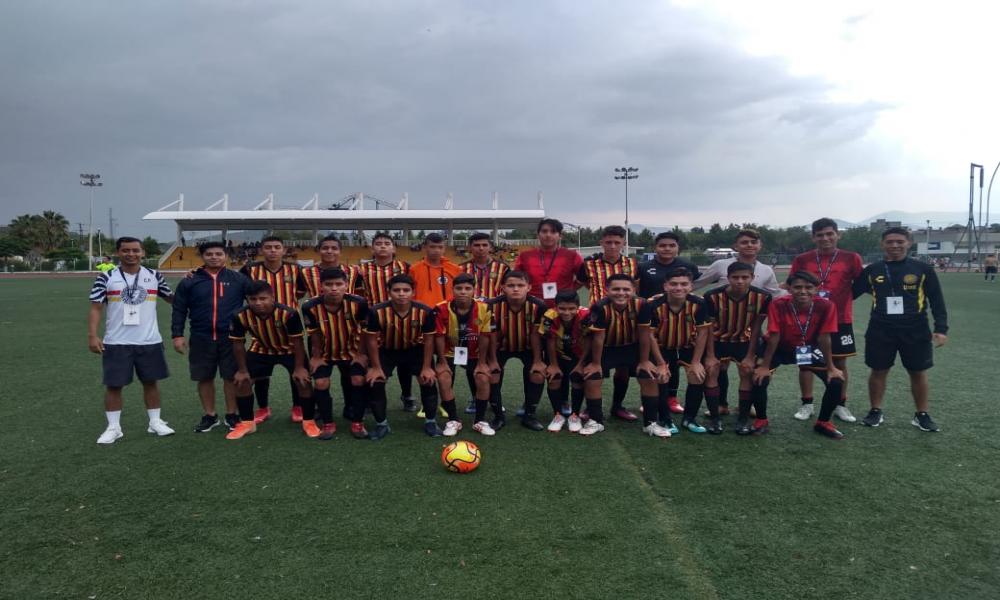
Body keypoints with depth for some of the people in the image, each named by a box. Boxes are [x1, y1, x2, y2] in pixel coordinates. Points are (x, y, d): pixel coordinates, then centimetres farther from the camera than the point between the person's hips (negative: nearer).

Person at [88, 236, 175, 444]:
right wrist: (92, 336, -12)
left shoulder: (154, 276, 4)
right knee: (113, 385, 4)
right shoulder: (106, 278, -3)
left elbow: (172, 298, 15)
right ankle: (113, 427, 15)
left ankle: (155, 422, 22)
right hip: (116, 343, -2)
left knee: (151, 382, 10)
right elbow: (95, 308, -2)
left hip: (150, 342, 2)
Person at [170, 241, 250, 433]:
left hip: (231, 337, -1)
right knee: (204, 378, 9)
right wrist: (177, 335, 0)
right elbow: (179, 310, 7)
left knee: (232, 376, 3)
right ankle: (209, 416, 24)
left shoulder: (239, 279, 3)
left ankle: (232, 415, 18)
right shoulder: (189, 282, 5)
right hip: (201, 339, 1)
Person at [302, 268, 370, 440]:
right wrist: (316, 357, -3)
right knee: (321, 383, -14)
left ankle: (357, 422, 4)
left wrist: (361, 354, -5)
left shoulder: (358, 303, -28)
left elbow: (362, 331, -12)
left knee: (358, 380, -14)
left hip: (350, 351, 0)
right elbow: (315, 335, -11)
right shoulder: (311, 307, -28)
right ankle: (328, 424, 6)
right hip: (324, 353, 0)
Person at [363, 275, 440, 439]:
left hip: (415, 349, 0)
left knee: (428, 380, -11)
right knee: (374, 381, -12)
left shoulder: (425, 311, -28)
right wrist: (376, 367, -12)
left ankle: (430, 421, 11)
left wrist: (426, 367, -12)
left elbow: (428, 339, -14)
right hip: (387, 350, 0)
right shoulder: (377, 311, -30)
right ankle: (381, 424, 9)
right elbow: (372, 339, -16)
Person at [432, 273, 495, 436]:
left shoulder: (484, 309, -19)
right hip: (449, 353, -1)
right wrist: (442, 362, -13)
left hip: (473, 354, 1)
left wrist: (481, 363, -9)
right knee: (444, 379, -21)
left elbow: (484, 337, -11)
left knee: (483, 379, -17)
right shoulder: (442, 309, -22)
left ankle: (480, 421, 1)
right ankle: (453, 420, -3)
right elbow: (439, 337, -14)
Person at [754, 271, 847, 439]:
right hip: (781, 349, -2)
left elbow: (824, 338, -17)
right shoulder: (778, 305, -30)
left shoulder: (826, 306, -26)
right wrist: (764, 366, -20)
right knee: (759, 379, -20)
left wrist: (831, 367, -11)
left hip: (810, 349, 2)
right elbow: (774, 337, -24)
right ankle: (761, 421, 3)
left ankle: (823, 423, 13)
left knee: (836, 382, -11)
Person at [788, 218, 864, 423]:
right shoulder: (802, 260, 1)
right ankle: (806, 405, 16)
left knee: (840, 362, 7)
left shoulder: (851, 258, 0)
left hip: (840, 320, 0)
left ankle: (841, 406, 21)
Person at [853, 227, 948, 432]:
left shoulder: (923, 269, 0)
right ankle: (875, 411, 21)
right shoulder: (872, 271, 3)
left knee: (918, 373, 7)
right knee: (878, 371, 7)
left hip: (915, 331, 0)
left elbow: (937, 301, 2)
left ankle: (922, 415, 21)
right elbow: (850, 294, 10)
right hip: (880, 331, 1)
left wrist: (941, 329, -6)